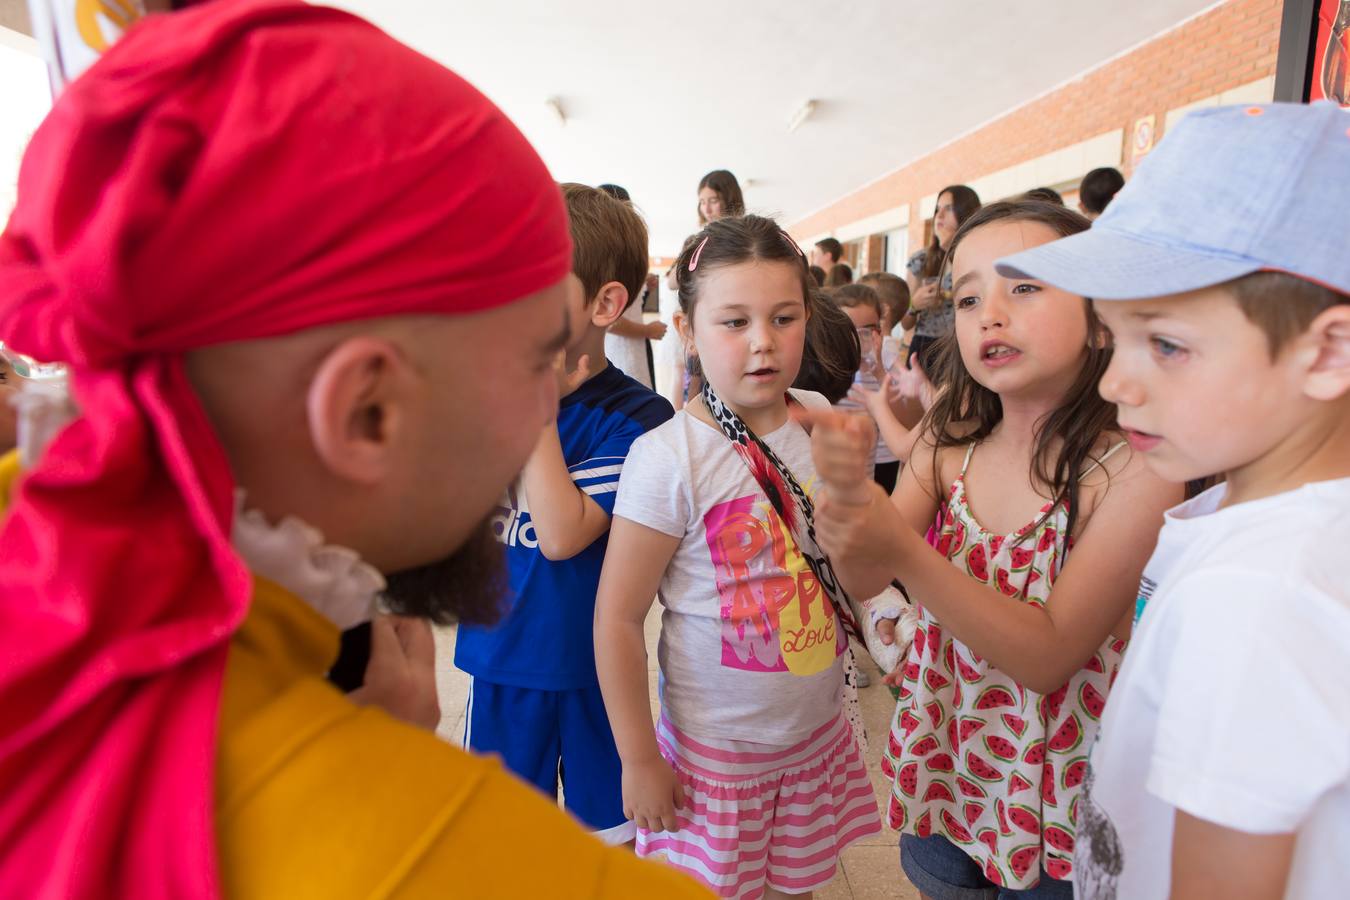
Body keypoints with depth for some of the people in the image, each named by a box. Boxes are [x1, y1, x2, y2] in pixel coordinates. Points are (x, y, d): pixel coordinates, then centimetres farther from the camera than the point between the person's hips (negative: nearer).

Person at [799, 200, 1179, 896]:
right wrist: (847, 488, -33)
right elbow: (861, 582, -12)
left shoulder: (1133, 466, -22)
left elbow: (1049, 655, -25)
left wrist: (903, 554, -39)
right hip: (939, 755, 4)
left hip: (1053, 778, -3)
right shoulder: (951, 441, -8)